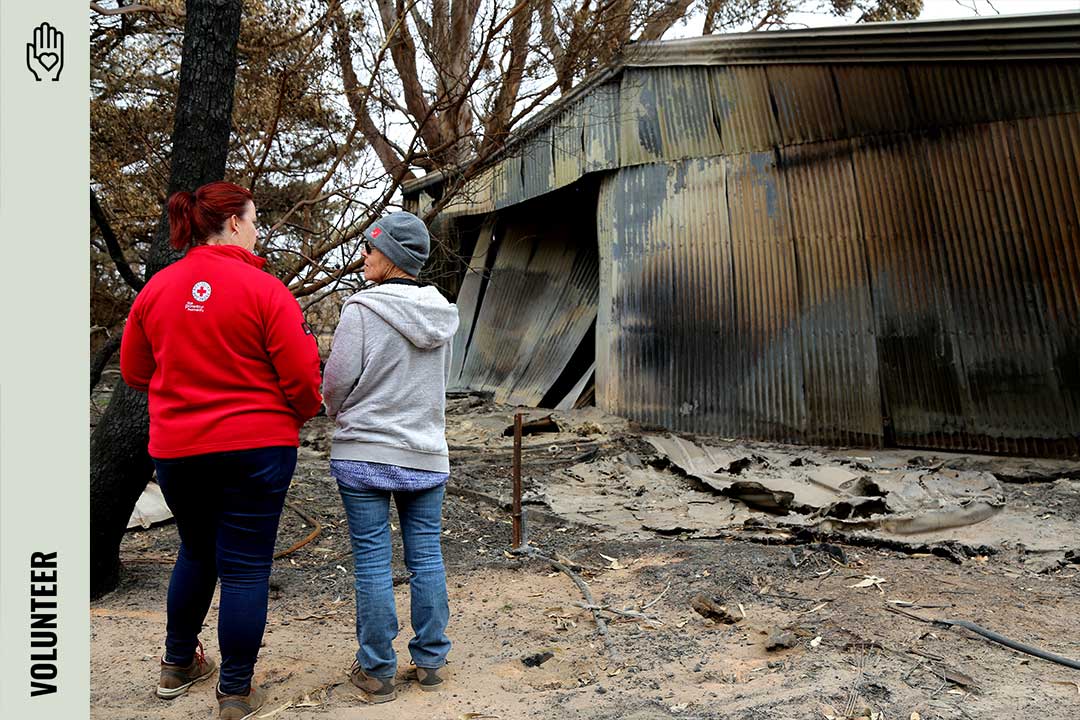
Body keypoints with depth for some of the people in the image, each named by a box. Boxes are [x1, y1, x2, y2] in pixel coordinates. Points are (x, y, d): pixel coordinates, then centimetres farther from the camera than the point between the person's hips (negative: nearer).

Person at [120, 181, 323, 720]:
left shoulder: (156, 288, 1)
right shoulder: (264, 289, -13)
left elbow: (134, 371, 11)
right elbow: (303, 377, -13)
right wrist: (303, 412, 8)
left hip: (175, 448, 5)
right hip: (256, 446, -5)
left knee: (196, 552, 25)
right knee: (245, 565, 6)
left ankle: (178, 665, 39)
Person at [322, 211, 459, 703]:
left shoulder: (361, 309, -13)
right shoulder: (441, 314, 5)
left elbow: (337, 380, -9)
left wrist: (338, 413, 12)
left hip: (365, 453, -5)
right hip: (426, 454, 5)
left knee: (372, 561, 5)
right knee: (426, 556, 12)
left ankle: (377, 671, 16)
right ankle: (430, 662, 23)